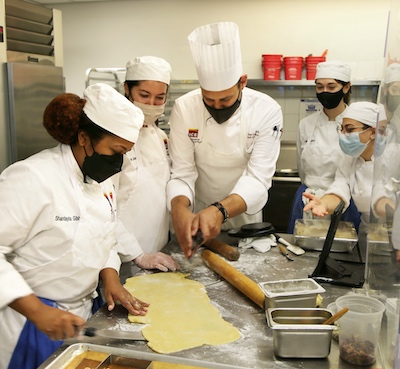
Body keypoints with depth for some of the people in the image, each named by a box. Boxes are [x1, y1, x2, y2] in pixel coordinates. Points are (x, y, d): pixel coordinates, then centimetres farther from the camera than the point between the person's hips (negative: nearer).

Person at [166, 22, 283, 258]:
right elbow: (182, 173, -19)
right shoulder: (184, 108, -18)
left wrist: (220, 211, -45)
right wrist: (179, 209, -41)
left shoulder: (267, 111, -21)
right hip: (198, 214, 1)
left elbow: (258, 178, -26)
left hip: (244, 215, 0)